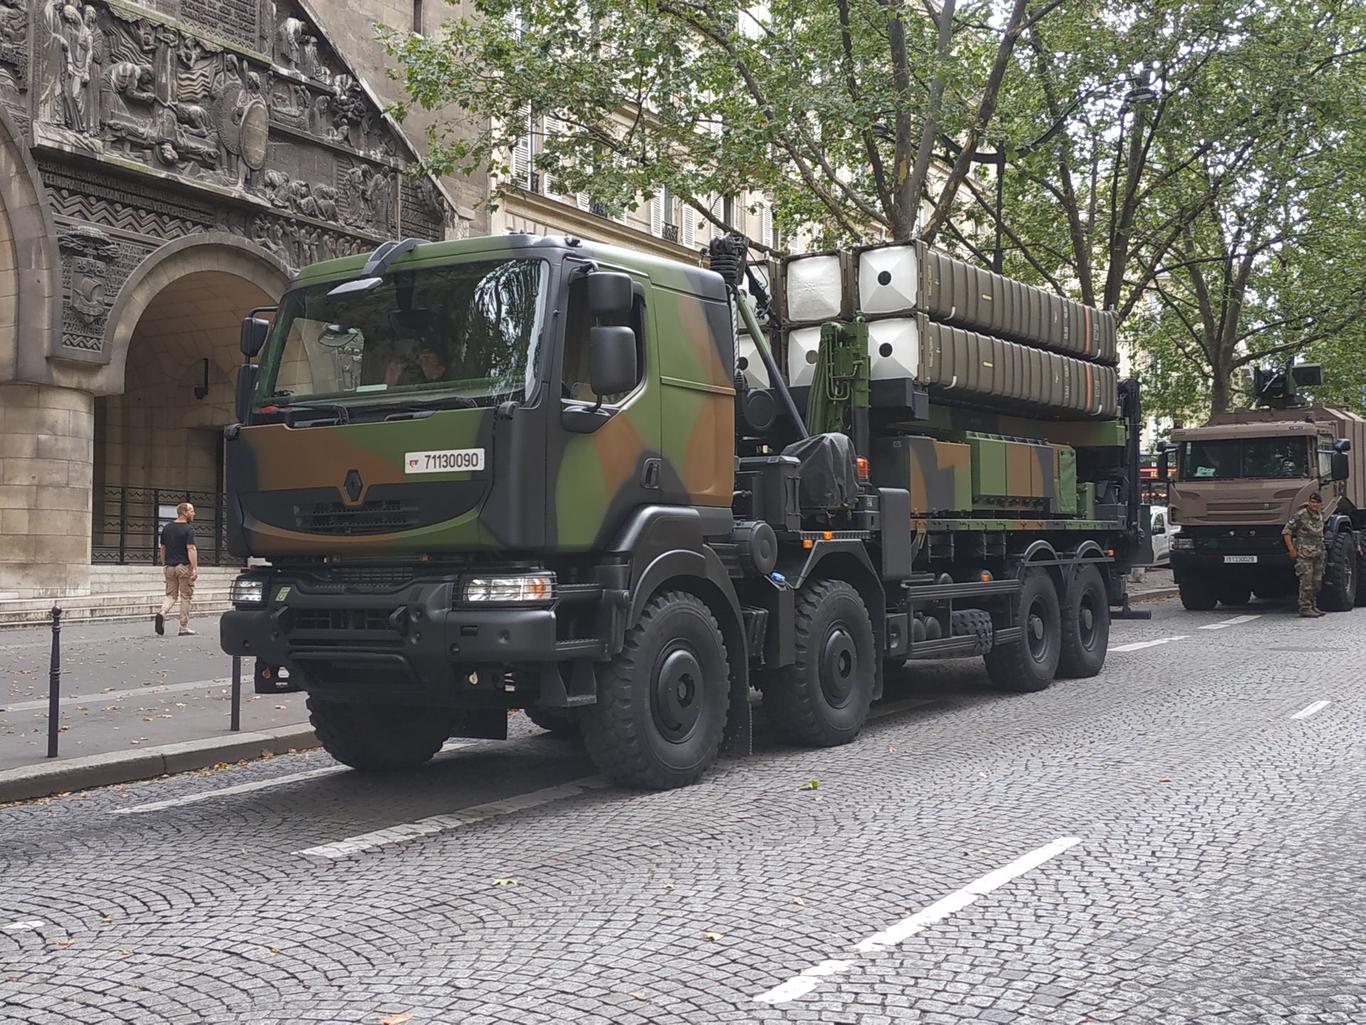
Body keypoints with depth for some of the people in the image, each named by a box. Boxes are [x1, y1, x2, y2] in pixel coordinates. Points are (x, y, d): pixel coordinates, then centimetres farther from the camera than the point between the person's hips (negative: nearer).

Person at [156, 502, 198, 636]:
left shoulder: (166, 528, 10)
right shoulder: (188, 529, -10)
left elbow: (163, 548, 14)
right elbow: (191, 549, -18)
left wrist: (164, 564, 24)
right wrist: (195, 568, -20)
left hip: (170, 566, 5)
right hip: (184, 566, -5)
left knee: (171, 595, 12)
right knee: (185, 597, 3)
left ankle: (162, 613, -17)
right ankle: (184, 628, 5)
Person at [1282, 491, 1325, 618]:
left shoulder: (1320, 516, 12)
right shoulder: (1300, 516, -11)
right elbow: (1286, 532, -11)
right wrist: (1291, 549, -15)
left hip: (1318, 554, 8)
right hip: (1304, 554, -8)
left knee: (1316, 582, 10)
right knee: (1306, 582, -11)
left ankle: (1313, 606, 20)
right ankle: (1305, 608, -8)